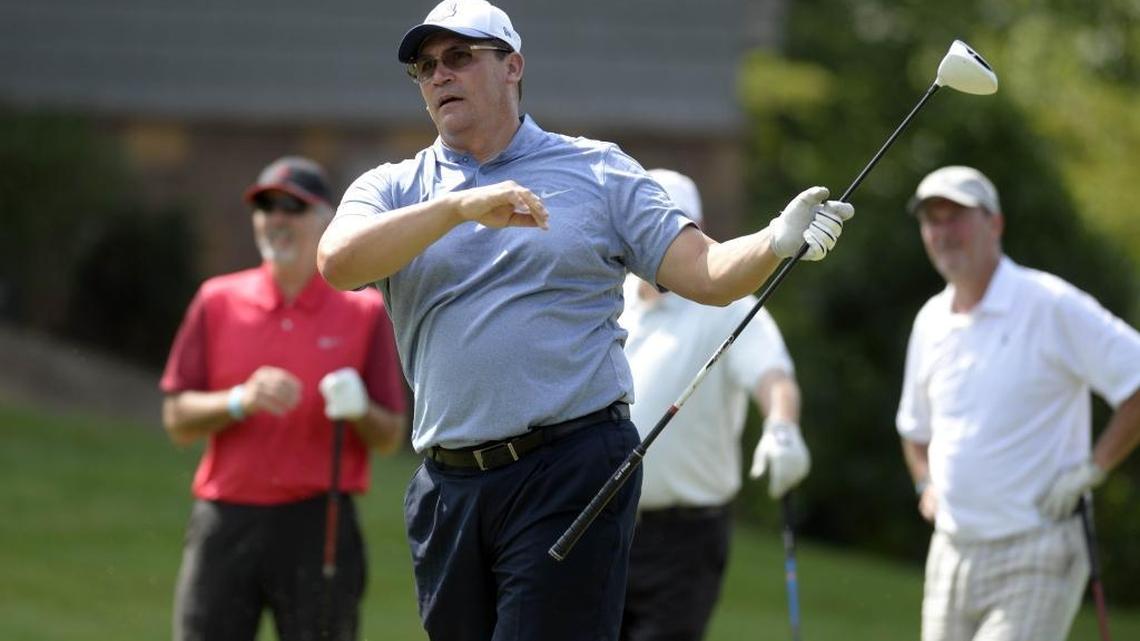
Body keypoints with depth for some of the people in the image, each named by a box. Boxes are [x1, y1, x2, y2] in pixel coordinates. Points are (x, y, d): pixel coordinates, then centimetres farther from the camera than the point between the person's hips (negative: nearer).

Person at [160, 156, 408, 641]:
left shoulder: (364, 312, 6)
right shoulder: (217, 301, 9)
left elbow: (391, 437, 7)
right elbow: (177, 419, 6)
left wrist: (358, 410, -16)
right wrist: (242, 400, -13)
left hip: (319, 527, -1)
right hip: (225, 523, 1)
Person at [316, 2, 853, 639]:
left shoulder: (599, 170, 10)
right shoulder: (392, 190, 13)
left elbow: (706, 272, 3)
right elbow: (339, 262, -9)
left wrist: (777, 242, -19)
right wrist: (460, 207, -20)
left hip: (574, 472, -3)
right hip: (448, 487, 3)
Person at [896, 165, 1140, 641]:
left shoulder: (1052, 307, -9)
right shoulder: (931, 321, 12)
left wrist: (1091, 469, -14)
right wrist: (928, 485, 12)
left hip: (1035, 561, -7)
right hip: (950, 555, 7)